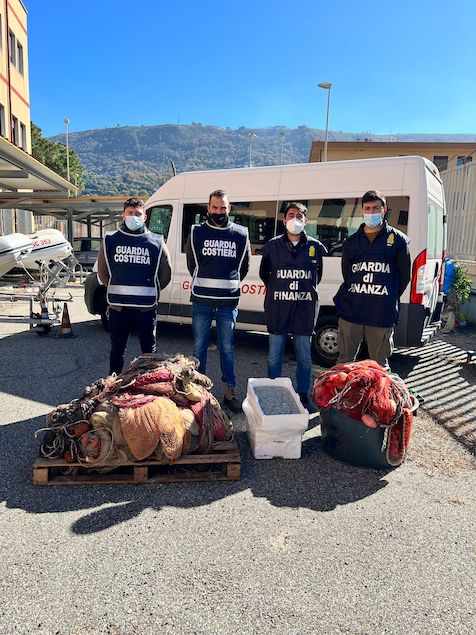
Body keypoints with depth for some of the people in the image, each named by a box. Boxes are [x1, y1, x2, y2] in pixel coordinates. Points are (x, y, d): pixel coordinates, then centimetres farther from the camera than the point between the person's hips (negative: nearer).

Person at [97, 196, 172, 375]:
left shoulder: (156, 242, 1)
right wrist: (116, 291, 11)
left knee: (149, 351, 9)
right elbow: (102, 273, 12)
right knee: (117, 350, 15)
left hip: (146, 308, -1)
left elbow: (165, 275, 8)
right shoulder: (110, 240, 4)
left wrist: (150, 292, 8)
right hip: (118, 308, 1)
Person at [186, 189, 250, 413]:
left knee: (227, 348, 8)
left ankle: (230, 392, 18)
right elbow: (191, 264, 11)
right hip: (201, 301, 0)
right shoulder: (196, 232, 3)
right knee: (199, 347, 8)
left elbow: (244, 267, 14)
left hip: (228, 302, 0)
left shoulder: (240, 234, 4)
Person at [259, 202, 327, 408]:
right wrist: (276, 290, 10)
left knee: (304, 357, 8)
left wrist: (308, 290, 9)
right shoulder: (273, 246, 3)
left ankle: (303, 395, 24)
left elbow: (319, 274, 15)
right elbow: (264, 273, 15)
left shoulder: (315, 247, 3)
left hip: (305, 309, 0)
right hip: (277, 309, 0)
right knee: (274, 356, 8)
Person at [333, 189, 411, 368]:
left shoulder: (397, 239, 3)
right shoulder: (351, 241, 12)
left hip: (382, 314, -2)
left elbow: (404, 276, 6)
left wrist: (389, 299, 5)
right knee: (344, 360, 10)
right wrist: (357, 296, 10)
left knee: (379, 365, 8)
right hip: (351, 312, 3)